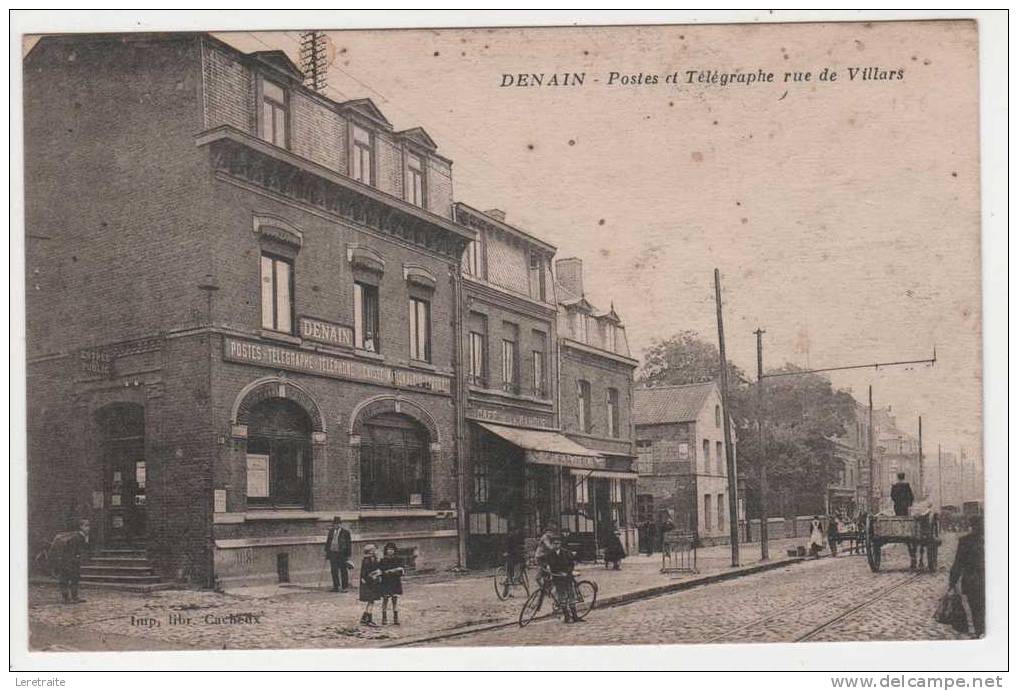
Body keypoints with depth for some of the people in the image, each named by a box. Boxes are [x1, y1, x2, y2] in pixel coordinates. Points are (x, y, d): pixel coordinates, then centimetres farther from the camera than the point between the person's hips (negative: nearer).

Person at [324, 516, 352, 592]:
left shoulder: (345, 532, -4)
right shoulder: (331, 531, 10)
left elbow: (348, 544, -3)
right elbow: (328, 541, 17)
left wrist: (348, 555, -6)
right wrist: (326, 551, 11)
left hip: (341, 554, -5)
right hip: (332, 553, 5)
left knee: (343, 571, 0)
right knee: (334, 571, 9)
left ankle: (344, 587, 6)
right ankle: (336, 587, 19)